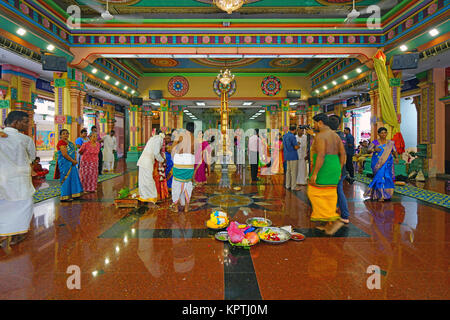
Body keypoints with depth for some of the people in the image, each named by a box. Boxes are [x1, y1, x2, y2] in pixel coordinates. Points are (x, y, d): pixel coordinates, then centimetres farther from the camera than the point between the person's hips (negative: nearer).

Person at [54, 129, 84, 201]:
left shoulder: (70, 143, 14)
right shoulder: (61, 142, -12)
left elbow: (74, 152, 14)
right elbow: (64, 154, -20)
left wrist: (74, 160, -4)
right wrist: (73, 161, -13)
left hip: (71, 163, 9)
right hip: (65, 163, -9)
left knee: (73, 178, 13)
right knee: (66, 179, -6)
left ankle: (73, 194, 24)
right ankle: (65, 197, 0)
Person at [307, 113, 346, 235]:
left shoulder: (320, 136, -14)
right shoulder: (335, 135, 13)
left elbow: (321, 156, -23)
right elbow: (343, 154, 12)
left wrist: (314, 173, -21)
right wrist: (339, 171, 17)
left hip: (323, 169, -9)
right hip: (334, 168, 9)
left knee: (315, 194, 0)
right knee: (329, 196, 13)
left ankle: (335, 220, -4)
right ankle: (329, 225, 17)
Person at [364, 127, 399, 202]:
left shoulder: (390, 143, 10)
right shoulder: (375, 142, 2)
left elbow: (395, 152, 9)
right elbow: (368, 150, -6)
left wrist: (397, 157, -11)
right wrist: (374, 149, -26)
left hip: (387, 163, 3)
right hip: (377, 163, -2)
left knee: (387, 177, 1)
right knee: (380, 177, -10)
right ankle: (380, 195, 1)